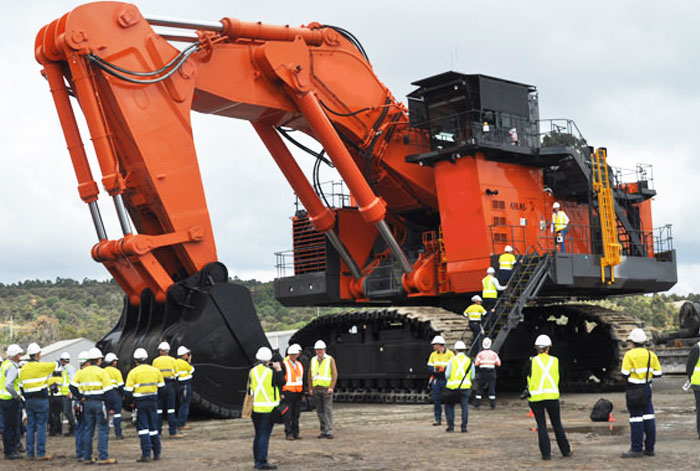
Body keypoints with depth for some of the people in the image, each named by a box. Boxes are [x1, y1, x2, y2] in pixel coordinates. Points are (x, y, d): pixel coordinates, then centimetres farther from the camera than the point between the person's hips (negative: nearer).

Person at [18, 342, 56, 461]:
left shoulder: (23, 369, 8)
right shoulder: (41, 366, -11)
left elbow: (21, 387, 12)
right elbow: (55, 365, 4)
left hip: (29, 401, 6)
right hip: (41, 400, -6)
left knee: (30, 426, 11)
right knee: (41, 426, -2)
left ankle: (30, 453, 13)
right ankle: (40, 453, -2)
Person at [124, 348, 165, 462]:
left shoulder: (133, 372, -9)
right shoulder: (155, 370, 5)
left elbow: (128, 391, -9)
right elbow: (162, 387, 12)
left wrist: (130, 401, 8)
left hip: (140, 402, -4)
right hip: (153, 401, 4)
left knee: (143, 428, -1)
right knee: (154, 427, 13)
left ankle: (146, 454, -5)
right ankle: (157, 453, 17)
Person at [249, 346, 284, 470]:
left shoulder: (252, 371, 3)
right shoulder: (271, 372, -12)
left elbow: (250, 387, 12)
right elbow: (282, 382, -2)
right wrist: (279, 369, 7)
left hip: (255, 407, 5)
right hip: (268, 408, -5)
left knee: (258, 435, 15)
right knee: (265, 435, -4)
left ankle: (257, 460, 20)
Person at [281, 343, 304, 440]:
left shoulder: (299, 365, 15)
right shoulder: (284, 365, -6)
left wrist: (303, 393, 18)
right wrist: (281, 393, -14)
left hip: (298, 393, 6)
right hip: (288, 393, -6)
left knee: (296, 414, 8)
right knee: (288, 415, -3)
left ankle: (295, 433, 13)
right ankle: (288, 433, 1)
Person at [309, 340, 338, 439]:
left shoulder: (330, 359, -1)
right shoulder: (313, 360, 10)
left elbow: (335, 374, -5)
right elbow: (310, 375, 13)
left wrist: (331, 387, -14)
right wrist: (310, 388, 6)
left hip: (326, 389, -4)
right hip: (316, 389, 4)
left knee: (328, 410, -9)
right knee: (320, 411, 6)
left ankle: (329, 431, -10)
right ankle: (323, 431, 12)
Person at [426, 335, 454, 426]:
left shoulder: (450, 354, -3)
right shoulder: (433, 355, 11)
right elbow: (429, 368, 7)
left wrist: (443, 369, -22)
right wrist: (435, 370, -14)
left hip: (447, 381, -4)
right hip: (436, 380, 4)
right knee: (436, 400, 1)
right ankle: (438, 419, 7)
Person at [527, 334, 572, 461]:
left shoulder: (533, 361, -5)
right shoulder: (554, 360, 1)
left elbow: (530, 378, -5)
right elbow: (557, 378, 6)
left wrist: (529, 391, 7)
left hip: (536, 397, -1)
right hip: (552, 396, 2)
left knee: (541, 425, 5)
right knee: (557, 424, 13)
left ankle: (546, 453, 3)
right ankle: (566, 450, 19)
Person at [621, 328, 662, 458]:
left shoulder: (629, 355, -12)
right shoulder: (651, 355, 5)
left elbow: (625, 374, -15)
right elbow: (658, 373, 5)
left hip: (633, 389, -6)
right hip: (647, 388, 6)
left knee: (636, 418, -3)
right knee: (648, 417, 9)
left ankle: (636, 449, -1)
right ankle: (649, 448, 14)